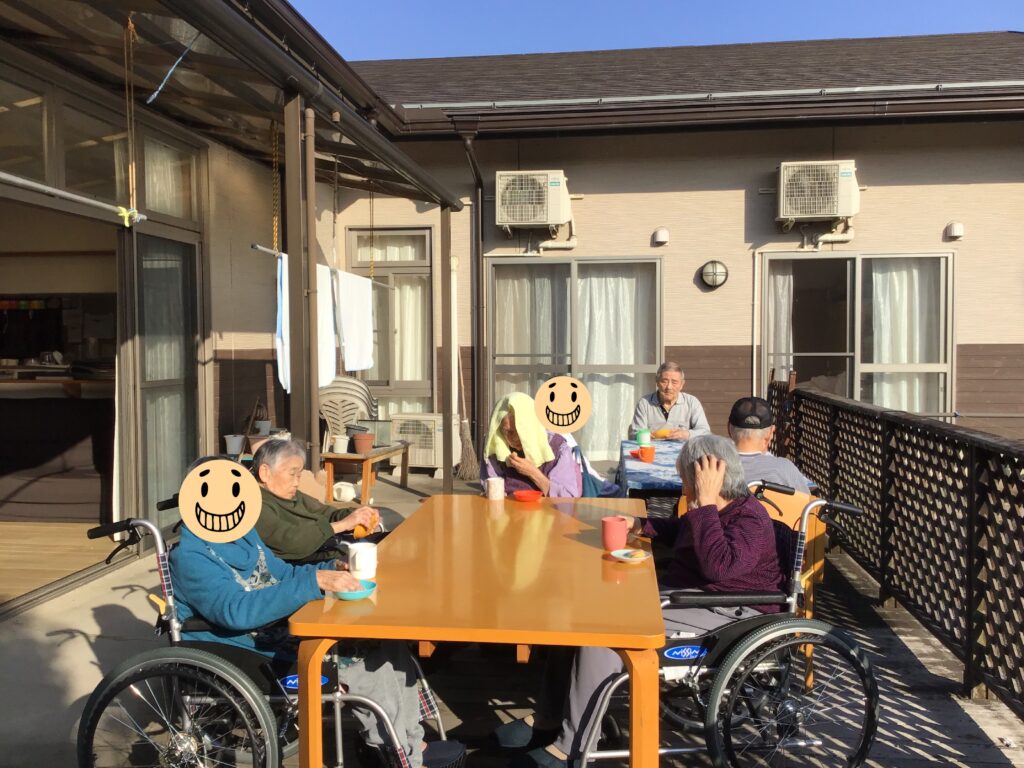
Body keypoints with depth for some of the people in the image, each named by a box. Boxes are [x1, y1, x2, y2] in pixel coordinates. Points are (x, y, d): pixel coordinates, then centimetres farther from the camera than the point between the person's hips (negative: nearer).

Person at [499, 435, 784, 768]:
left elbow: (719, 566, -35)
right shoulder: (715, 511, 10)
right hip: (679, 594, 10)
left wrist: (705, 503, -30)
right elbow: (681, 530, 34)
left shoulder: (751, 519, -16)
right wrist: (641, 525, 19)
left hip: (723, 615, -10)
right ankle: (548, 719, 4)